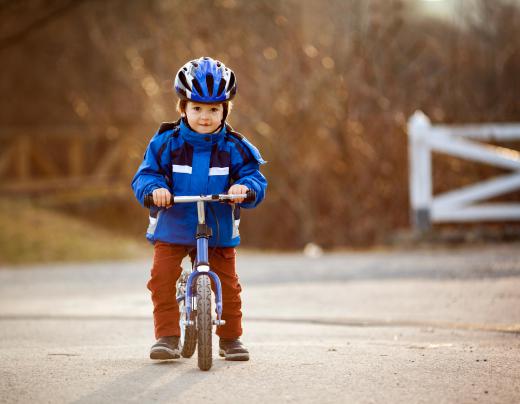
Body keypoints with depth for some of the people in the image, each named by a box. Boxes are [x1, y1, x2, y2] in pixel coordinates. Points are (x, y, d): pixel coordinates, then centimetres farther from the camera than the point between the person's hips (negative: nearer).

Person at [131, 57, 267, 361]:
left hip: (219, 232, 1)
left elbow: (256, 179, -4)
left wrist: (244, 187, -28)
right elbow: (145, 175, -4)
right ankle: (167, 335, -5)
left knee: (228, 284, 0)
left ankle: (231, 338, 20)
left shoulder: (235, 148, -1)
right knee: (162, 277, -15)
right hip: (171, 230, 0)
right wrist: (154, 188, -27)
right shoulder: (165, 143, -3)